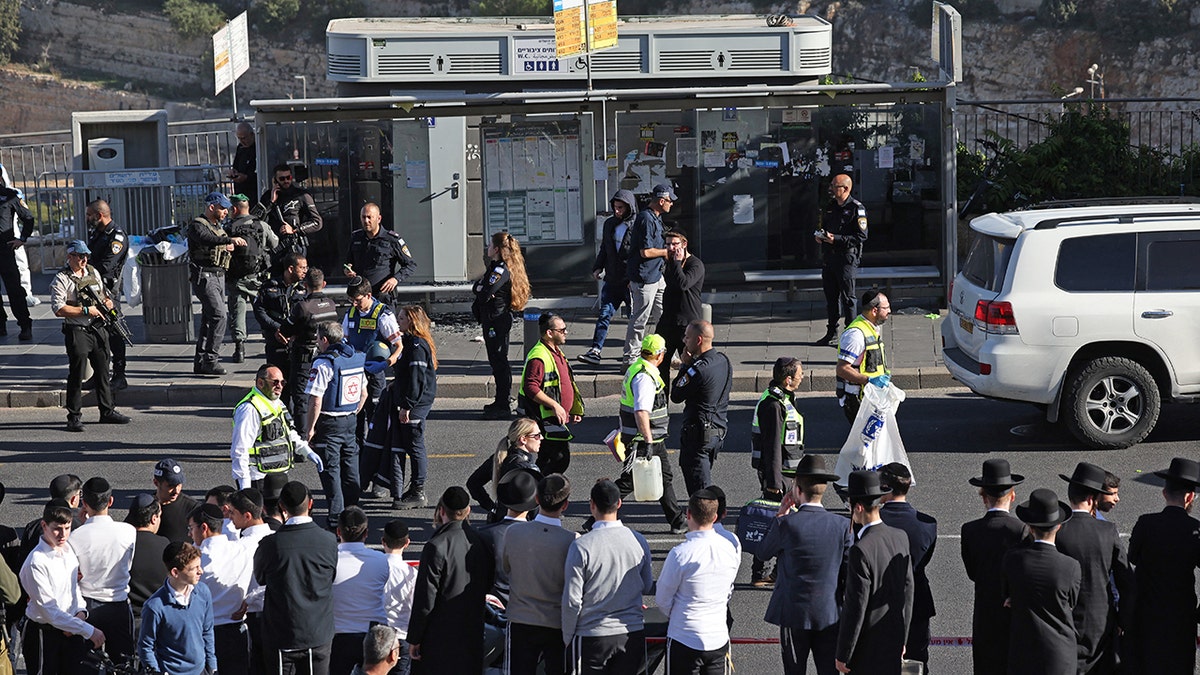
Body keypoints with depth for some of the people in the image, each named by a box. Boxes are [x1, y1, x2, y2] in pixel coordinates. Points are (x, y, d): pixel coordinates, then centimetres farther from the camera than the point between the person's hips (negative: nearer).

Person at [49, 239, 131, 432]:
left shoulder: (93, 272, 13)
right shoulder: (62, 279, -9)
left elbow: (104, 294, 26)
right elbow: (59, 309, -17)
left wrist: (107, 303, 2)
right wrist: (86, 310, -19)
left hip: (98, 329, 7)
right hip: (77, 331, -7)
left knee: (103, 371, 13)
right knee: (76, 374, -4)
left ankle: (107, 411, 23)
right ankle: (74, 417, 2)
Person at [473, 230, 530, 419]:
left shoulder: (501, 270, -17)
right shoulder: (494, 267, 16)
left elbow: (484, 295, -24)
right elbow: (476, 287, 15)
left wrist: (480, 289, -2)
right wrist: (480, 287, -7)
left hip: (497, 320, -10)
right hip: (491, 318, 10)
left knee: (499, 361, -7)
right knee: (497, 360, 16)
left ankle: (503, 407, -5)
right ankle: (500, 402, 24)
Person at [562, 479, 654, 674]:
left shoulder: (581, 547, -15)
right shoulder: (639, 542, -3)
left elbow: (572, 601, -11)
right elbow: (647, 587, 11)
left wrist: (568, 636, 3)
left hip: (592, 636, -3)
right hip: (633, 634, 3)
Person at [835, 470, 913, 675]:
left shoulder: (861, 551, -23)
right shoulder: (900, 538, 0)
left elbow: (856, 607, -20)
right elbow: (908, 591, 9)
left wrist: (843, 655, -11)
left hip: (867, 647, -7)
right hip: (893, 642, 7)